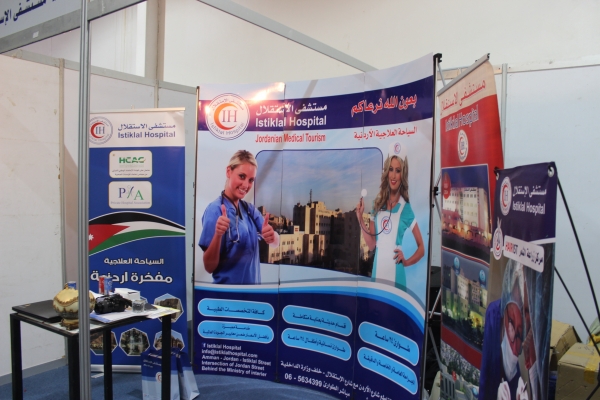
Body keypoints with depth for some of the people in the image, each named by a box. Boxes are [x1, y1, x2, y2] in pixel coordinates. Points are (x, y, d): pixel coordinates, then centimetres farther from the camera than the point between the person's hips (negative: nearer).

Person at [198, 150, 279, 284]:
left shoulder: (249, 209, 2)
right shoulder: (215, 210, -18)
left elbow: (275, 243, -6)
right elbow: (209, 267, -19)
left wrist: (272, 237, -27)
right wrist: (218, 235, -35)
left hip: (253, 283, 6)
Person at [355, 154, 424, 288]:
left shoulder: (406, 208, -3)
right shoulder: (378, 204, 7)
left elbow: (421, 248, 4)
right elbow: (371, 245, 7)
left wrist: (406, 262, -10)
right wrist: (360, 219, 0)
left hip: (395, 275, -3)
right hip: (377, 272, 3)